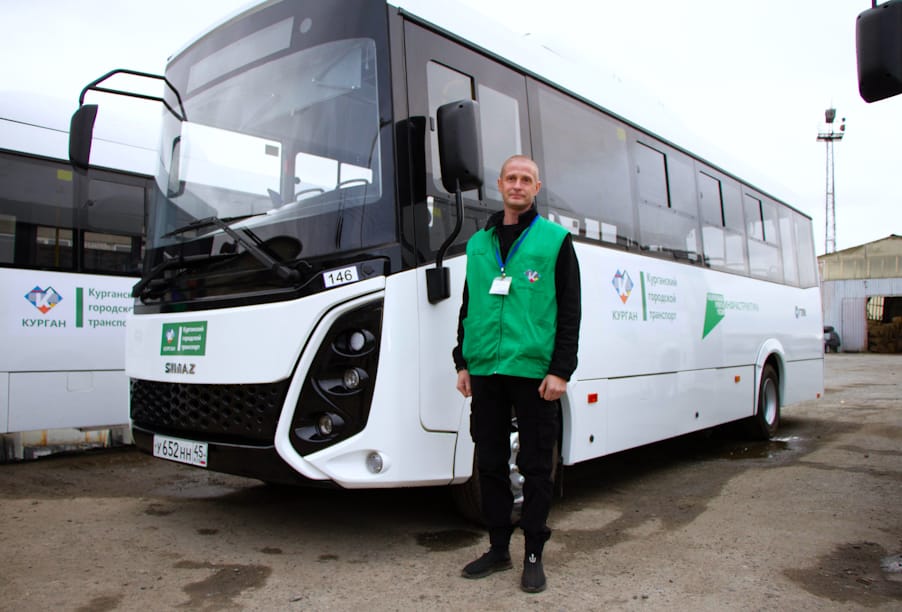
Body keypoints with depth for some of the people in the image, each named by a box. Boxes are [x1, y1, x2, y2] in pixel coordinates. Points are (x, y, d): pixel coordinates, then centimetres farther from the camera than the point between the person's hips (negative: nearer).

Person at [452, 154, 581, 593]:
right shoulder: (478, 243, 15)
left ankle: (533, 556, 18)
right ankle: (498, 548, 25)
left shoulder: (555, 240, 3)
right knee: (490, 462, 11)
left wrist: (560, 371, -10)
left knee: (536, 466, 5)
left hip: (533, 372, -4)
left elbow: (570, 311, -2)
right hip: (485, 372, 4)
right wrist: (463, 363, 10)